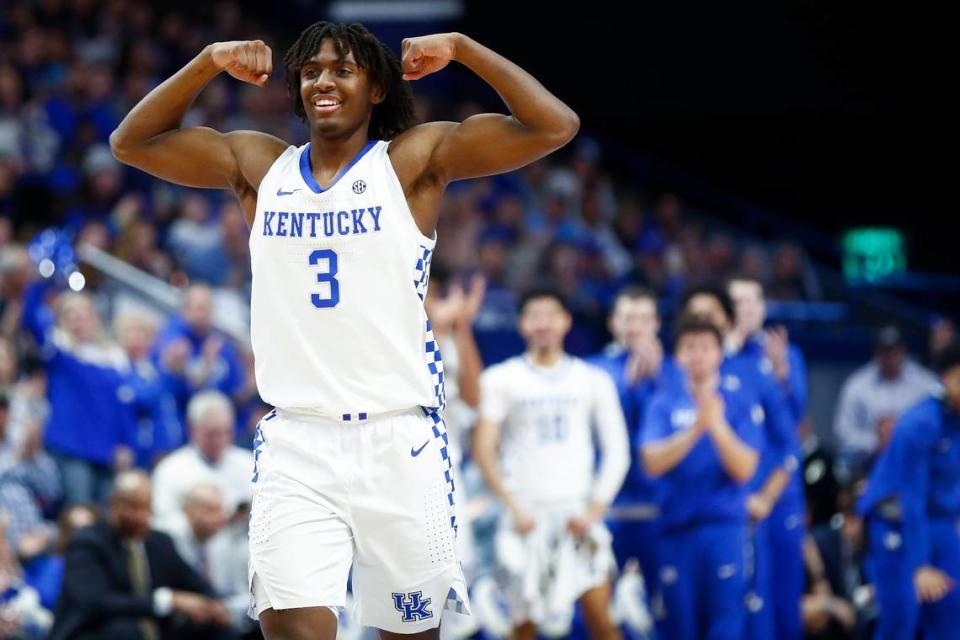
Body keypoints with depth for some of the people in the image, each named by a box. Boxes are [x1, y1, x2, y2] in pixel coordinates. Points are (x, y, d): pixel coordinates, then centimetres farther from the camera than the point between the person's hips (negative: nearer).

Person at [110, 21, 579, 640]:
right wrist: (210, 62, 6)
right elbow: (133, 142, 16)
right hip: (296, 444, 2)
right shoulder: (260, 165, 12)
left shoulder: (414, 159, 2)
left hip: (396, 441, -1)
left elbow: (555, 126, -6)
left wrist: (460, 48, -6)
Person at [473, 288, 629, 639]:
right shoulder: (501, 380, 3)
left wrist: (595, 508, -4)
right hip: (526, 514, -1)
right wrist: (513, 507, -11)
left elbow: (616, 452, 7)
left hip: (578, 514, 1)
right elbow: (484, 449, -3)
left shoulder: (592, 380, 9)